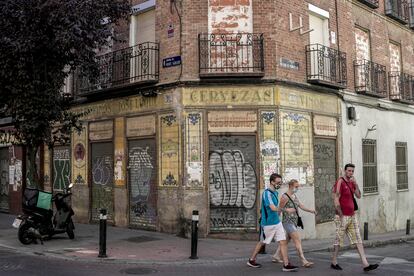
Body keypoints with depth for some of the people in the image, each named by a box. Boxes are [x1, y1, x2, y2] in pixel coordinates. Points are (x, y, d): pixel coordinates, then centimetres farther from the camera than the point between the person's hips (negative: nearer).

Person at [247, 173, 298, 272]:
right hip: (268, 224, -8)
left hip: (277, 222, 8)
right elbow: (273, 208, -30)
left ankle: (286, 265, 1)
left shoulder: (275, 193, 10)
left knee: (283, 242, -1)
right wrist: (286, 210, -27)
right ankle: (251, 260, 27)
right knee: (262, 242, 8)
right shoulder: (267, 193, -20)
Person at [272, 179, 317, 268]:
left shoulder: (294, 196, 12)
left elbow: (301, 206, 5)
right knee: (298, 241, -11)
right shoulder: (285, 197, -14)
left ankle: (275, 257, 26)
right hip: (288, 222, -9)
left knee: (286, 241, 15)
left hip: (294, 222, 9)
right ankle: (304, 261, -11)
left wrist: (310, 210, -7)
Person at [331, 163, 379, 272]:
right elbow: (336, 200, -17)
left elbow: (359, 196, 7)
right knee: (339, 240, 4)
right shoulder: (340, 182, -13)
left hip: (352, 215, 7)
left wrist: (356, 184, -7)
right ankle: (334, 263, 18)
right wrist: (341, 216, -17)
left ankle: (365, 264, 0)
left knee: (358, 240, 2)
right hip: (342, 216, -7)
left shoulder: (351, 182, 11)